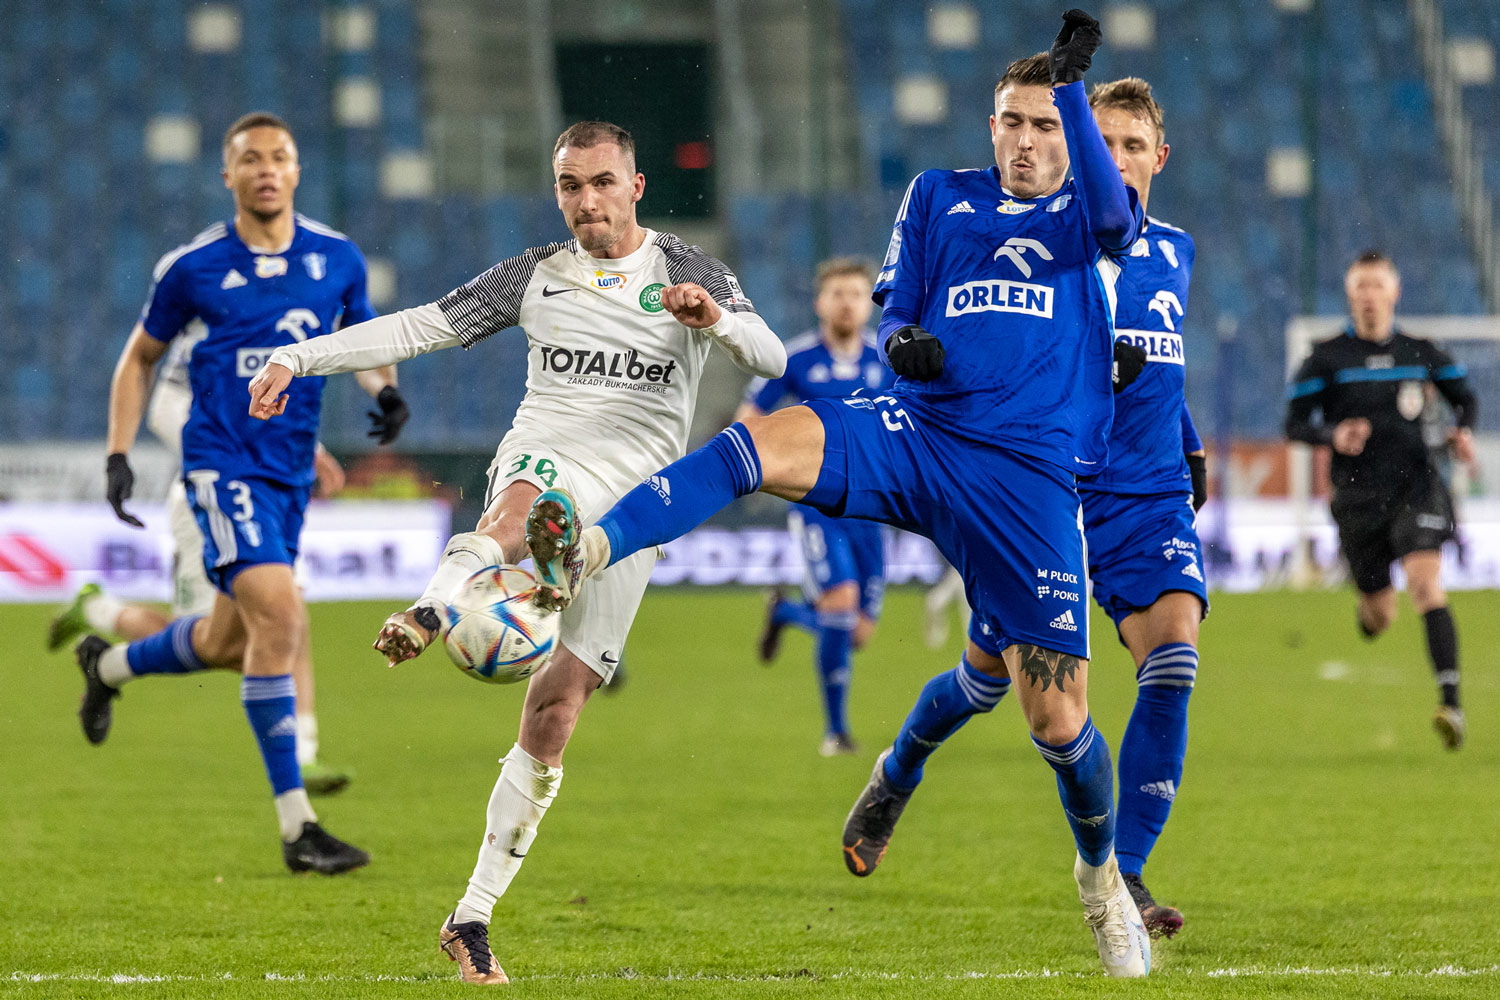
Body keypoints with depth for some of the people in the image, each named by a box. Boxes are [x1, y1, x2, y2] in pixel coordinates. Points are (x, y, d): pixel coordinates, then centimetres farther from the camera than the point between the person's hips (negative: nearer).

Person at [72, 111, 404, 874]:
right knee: (278, 615, -22)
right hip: (223, 461, -5)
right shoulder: (192, 267, -4)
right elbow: (139, 358, 10)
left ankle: (107, 666, 49)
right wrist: (119, 455, 3)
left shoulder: (337, 259, 4)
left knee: (229, 644, 17)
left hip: (291, 470, 5)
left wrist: (386, 388, -4)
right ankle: (296, 827, -20)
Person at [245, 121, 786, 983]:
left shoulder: (693, 274, 9)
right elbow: (420, 327, 13)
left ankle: (474, 915, -2)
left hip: (635, 501, 0)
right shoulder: (535, 277, 13)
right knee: (530, 505, -41)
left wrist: (717, 320, -26)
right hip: (546, 458, 0)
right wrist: (298, 360, 5)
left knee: (558, 706, -8)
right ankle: (433, 609, -73)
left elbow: (772, 359, -5)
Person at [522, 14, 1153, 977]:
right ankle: (589, 552, -48)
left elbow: (1111, 208, -15)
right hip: (916, 431, 2)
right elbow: (894, 310, 18)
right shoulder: (940, 197, 17)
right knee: (760, 443, -29)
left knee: (1058, 717, -4)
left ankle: (1103, 871, 26)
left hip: (1029, 481, -2)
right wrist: (903, 343, -7)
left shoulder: (1091, 218, 9)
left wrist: (1074, 84, -29)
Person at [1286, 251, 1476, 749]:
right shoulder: (1326, 357, -1)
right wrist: (1332, 435, -20)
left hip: (1415, 487, 0)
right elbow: (1295, 423, -1)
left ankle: (1451, 701, -28)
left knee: (1427, 585, -22)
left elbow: (1463, 396, 19)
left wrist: (1463, 431, -2)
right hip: (1358, 497, 0)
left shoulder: (1420, 352, 5)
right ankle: (1369, 609, 47)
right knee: (1380, 616, 6)